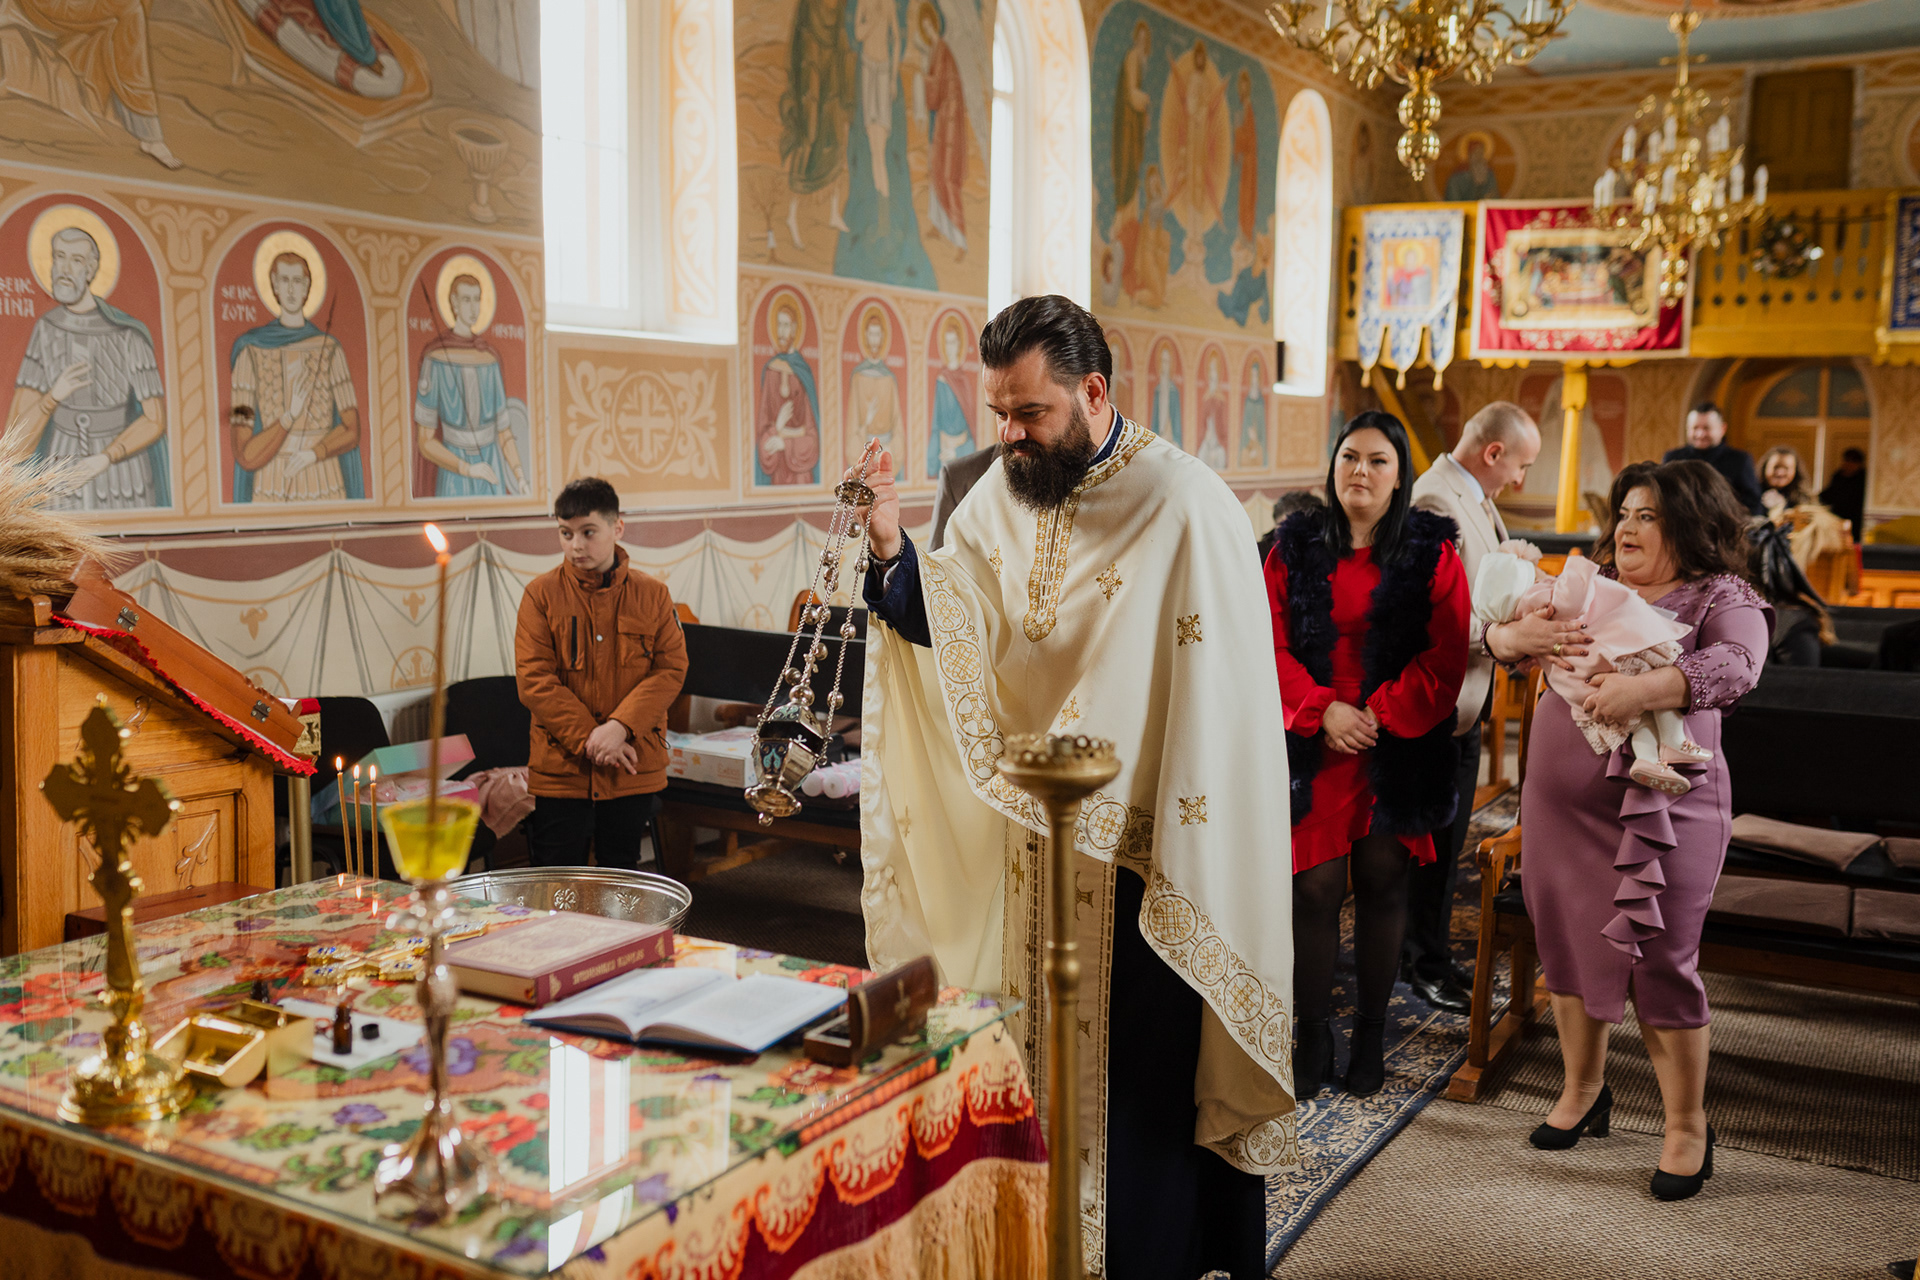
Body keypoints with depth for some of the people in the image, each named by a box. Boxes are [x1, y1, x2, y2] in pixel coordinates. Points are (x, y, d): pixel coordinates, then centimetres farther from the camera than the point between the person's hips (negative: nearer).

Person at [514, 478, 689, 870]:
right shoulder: (541, 594, -3)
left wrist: (621, 726, -17)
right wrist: (589, 739, -15)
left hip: (634, 772, 1)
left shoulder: (652, 594, 2)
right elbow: (534, 680, -8)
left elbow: (671, 669, -3)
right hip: (560, 769, -1)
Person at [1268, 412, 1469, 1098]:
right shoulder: (1296, 547, 7)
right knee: (1315, 887, -1)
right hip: (1314, 745, 1)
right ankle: (1313, 1036, 12)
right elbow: (1273, 643, 1)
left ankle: (1370, 1034, 20)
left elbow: (1445, 657, -4)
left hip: (1398, 748, -1)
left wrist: (1379, 717, -12)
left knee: (1381, 884, 5)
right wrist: (1322, 710, -12)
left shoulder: (1432, 553, 2)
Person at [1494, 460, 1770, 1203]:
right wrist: (1523, 633, -17)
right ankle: (1583, 1090, 36)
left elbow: (1737, 666, -22)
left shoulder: (1721, 598, -3)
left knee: (1660, 966, -1)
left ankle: (1688, 1126, 19)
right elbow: (1494, 634, 7)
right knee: (1566, 946, 14)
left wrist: (1643, 689, -35)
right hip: (1559, 802, 5)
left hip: (1660, 811, -5)